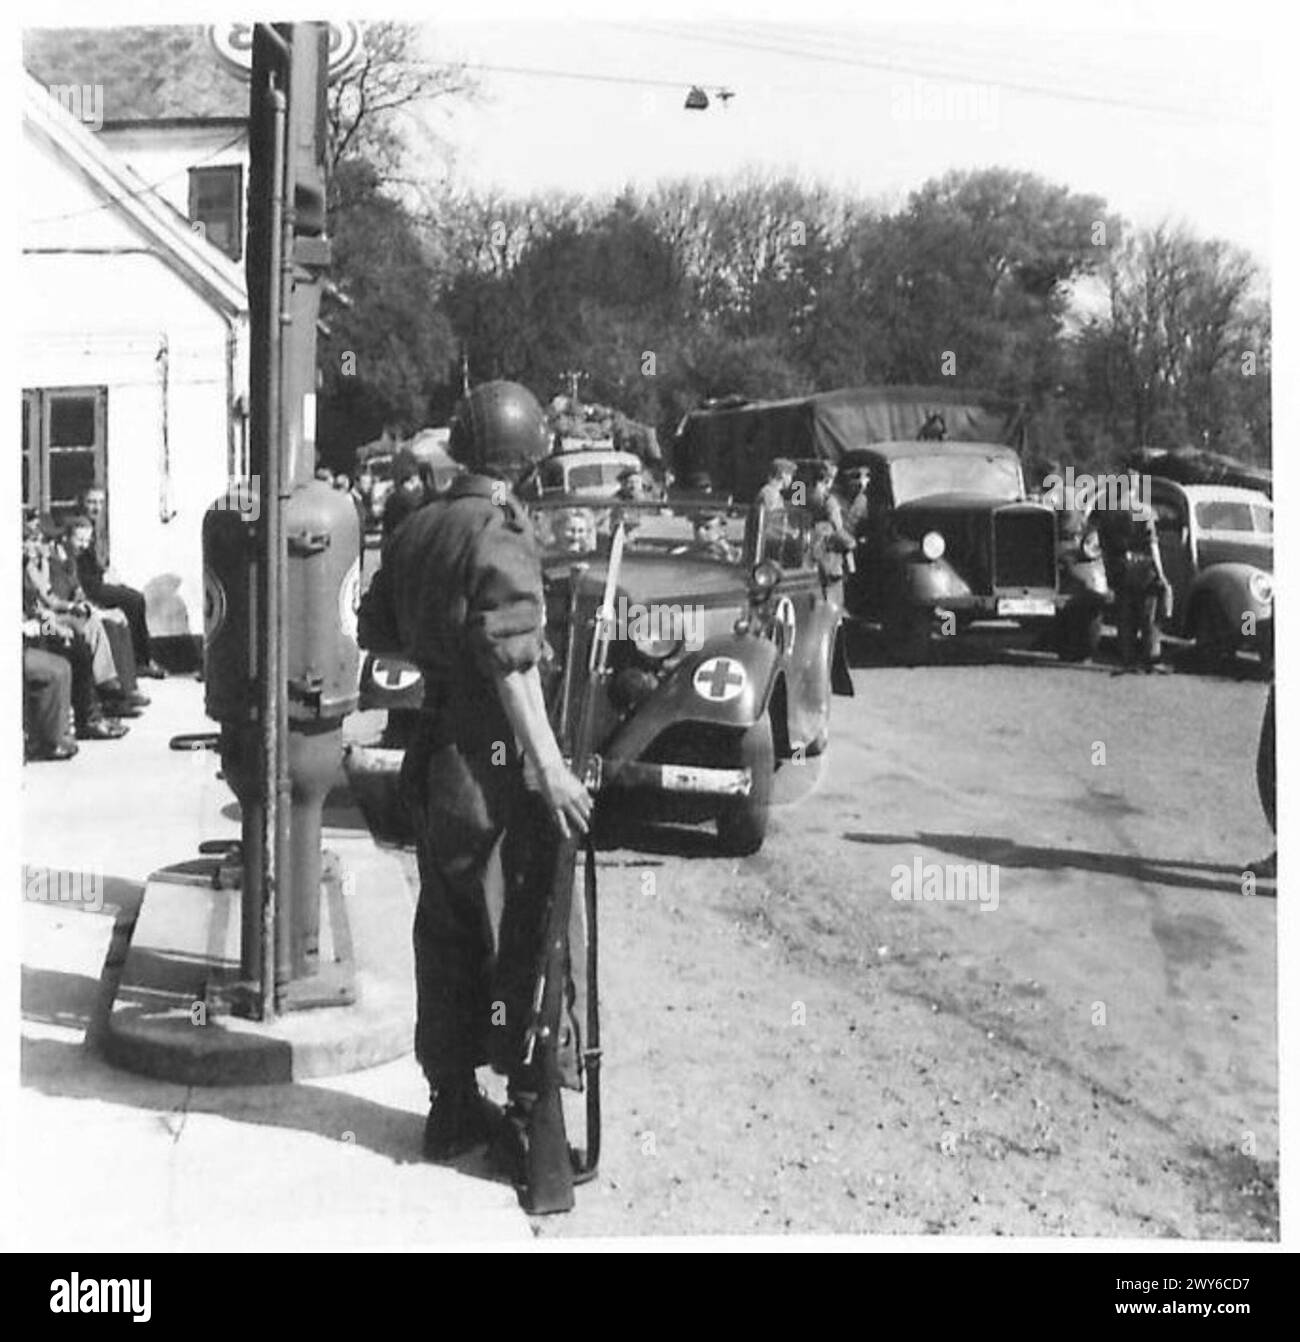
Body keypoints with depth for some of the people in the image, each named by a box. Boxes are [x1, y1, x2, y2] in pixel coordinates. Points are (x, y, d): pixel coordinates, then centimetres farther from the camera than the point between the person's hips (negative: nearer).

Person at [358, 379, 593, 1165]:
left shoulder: (419, 529, 10)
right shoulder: (503, 537, -15)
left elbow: (377, 633, 17)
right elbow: (513, 661, -22)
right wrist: (551, 767, -22)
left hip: (434, 750, 8)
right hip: (494, 757, -8)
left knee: (445, 930, 14)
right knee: (520, 934, 1)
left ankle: (452, 1106, 23)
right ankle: (529, 1105, 5)